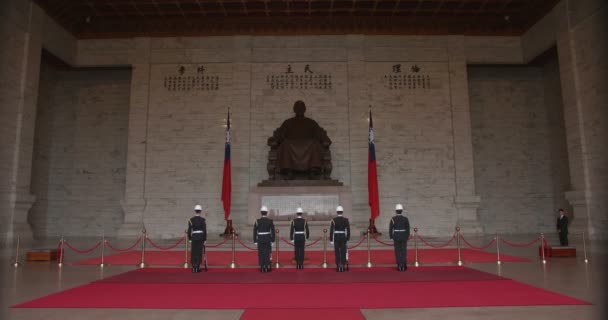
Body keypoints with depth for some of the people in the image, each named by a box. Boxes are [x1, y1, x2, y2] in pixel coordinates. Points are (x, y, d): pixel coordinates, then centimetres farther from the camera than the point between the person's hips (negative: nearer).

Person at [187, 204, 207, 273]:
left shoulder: (191, 220, 0)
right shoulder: (202, 219, -6)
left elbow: (189, 230, 1)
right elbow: (204, 230, -7)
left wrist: (189, 239, 11)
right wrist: (205, 239, 1)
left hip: (194, 237, 2)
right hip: (201, 237, -2)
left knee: (194, 252, 7)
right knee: (199, 252, 2)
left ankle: (193, 268, 5)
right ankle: (197, 267, 0)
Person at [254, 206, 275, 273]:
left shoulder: (257, 221, -5)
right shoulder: (270, 221, -7)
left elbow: (255, 232, -4)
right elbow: (273, 231, -6)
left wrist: (255, 241, 3)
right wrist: (273, 240, 2)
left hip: (260, 239, 1)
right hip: (268, 239, -1)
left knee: (261, 254, 7)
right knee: (267, 253, 5)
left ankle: (262, 268, 7)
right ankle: (267, 268, 4)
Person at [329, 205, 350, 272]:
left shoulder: (334, 220, -6)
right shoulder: (346, 220, -3)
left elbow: (331, 230, -6)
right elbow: (348, 230, -2)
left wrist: (331, 240, 1)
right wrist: (348, 239, 5)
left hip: (336, 238, 0)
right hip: (343, 238, 1)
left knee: (337, 253, 4)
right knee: (343, 253, 5)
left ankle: (338, 267, 4)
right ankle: (343, 267, 4)